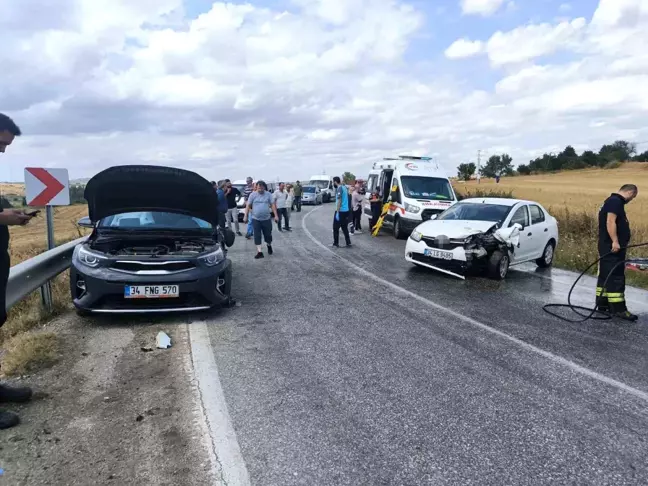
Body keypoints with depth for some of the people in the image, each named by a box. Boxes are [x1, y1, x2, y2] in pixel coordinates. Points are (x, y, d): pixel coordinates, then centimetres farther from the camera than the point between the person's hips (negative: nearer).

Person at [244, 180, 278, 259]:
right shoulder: (253, 195, -1)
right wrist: (246, 216, -2)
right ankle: (259, 252, 1)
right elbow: (248, 206, 1)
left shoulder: (268, 194, 0)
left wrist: (276, 215, -6)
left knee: (268, 234, 8)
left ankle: (269, 245, 37)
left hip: (266, 219, 0)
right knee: (257, 236, -2)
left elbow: (273, 205, 0)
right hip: (256, 219, 0)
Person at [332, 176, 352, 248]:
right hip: (346, 210, 8)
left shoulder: (339, 188, -14)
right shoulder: (344, 187, 12)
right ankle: (348, 243, 11)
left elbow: (339, 201, -19)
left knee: (336, 228, 2)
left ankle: (336, 243, 6)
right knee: (345, 228, 13)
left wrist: (337, 212, -20)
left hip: (340, 211, -8)